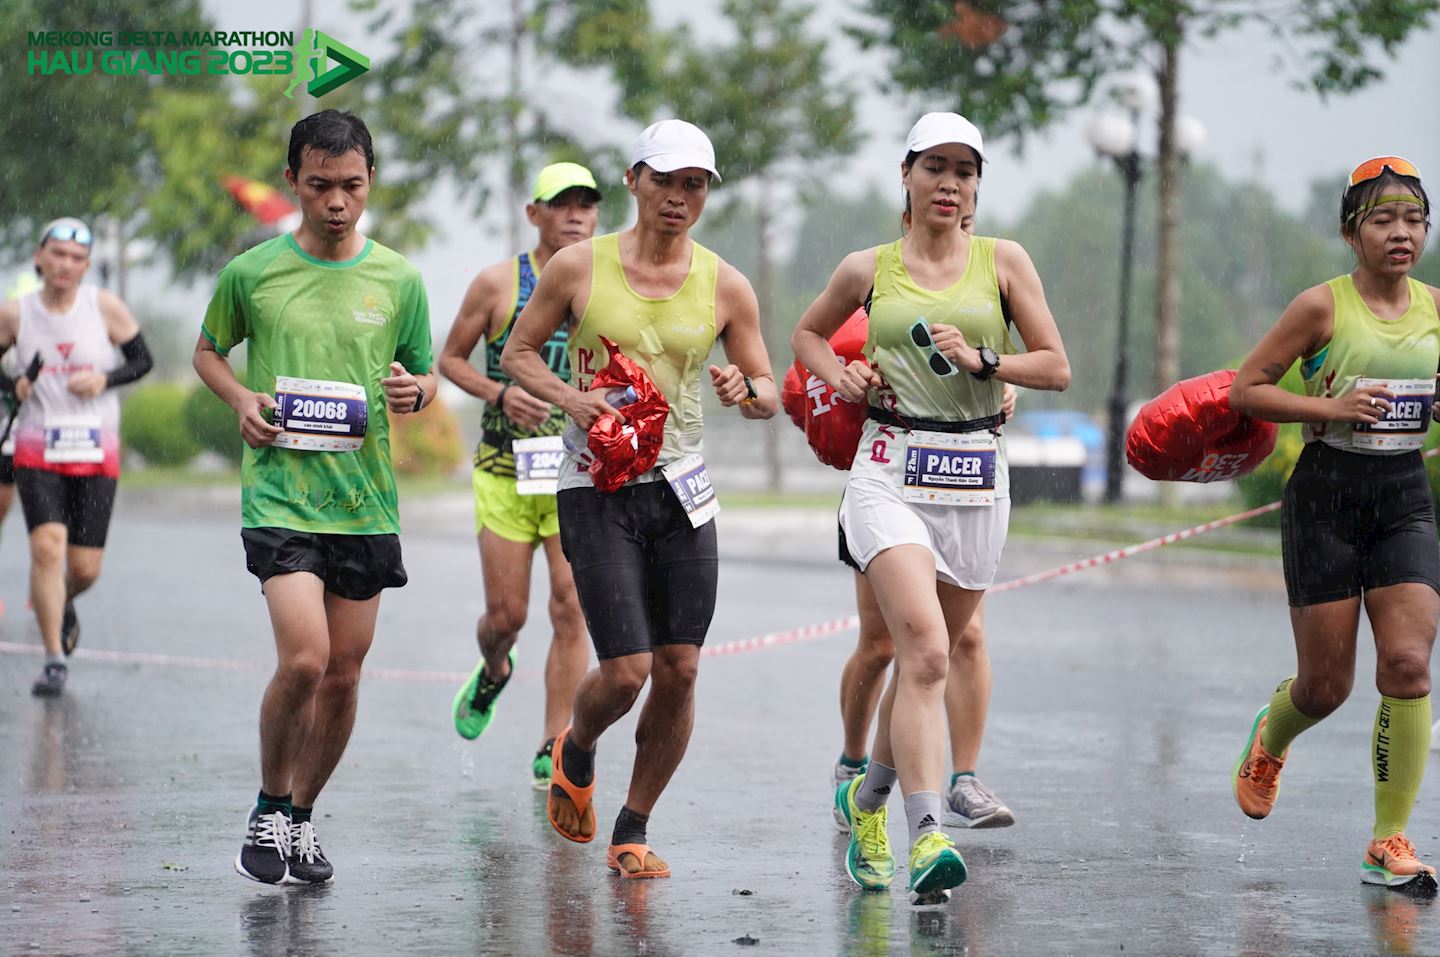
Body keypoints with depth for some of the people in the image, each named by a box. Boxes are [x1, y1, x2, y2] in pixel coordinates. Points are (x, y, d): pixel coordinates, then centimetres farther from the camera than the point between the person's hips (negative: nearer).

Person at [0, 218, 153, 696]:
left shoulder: (105, 307, -4)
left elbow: (142, 360, 4)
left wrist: (104, 379, -14)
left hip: (96, 454, 1)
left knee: (85, 568, 1)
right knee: (47, 546, -18)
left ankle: (61, 605, 39)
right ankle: (54, 661, -10)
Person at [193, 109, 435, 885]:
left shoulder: (398, 279, 4)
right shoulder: (252, 272, 0)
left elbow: (426, 374, 15)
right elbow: (208, 351, 16)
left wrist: (414, 391, -9)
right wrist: (241, 400, -4)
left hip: (366, 501, 3)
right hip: (280, 494, -3)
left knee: (343, 674, 7)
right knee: (302, 660, -17)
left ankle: (301, 818, 27)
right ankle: (267, 809, 6)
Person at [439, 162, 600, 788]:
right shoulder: (498, 284, -1)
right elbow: (450, 359, 5)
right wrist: (500, 393, -12)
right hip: (505, 469, -1)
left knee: (571, 607, -9)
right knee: (506, 613, 1)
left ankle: (552, 752, -2)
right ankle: (492, 672, 38)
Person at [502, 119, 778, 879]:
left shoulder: (725, 286, 3)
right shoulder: (578, 267, -3)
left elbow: (769, 391, 8)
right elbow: (516, 354, 6)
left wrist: (748, 394, -16)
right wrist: (570, 398, -12)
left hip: (681, 486, 3)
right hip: (597, 488, -3)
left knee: (679, 670, -1)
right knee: (625, 672, -10)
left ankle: (633, 830, 16)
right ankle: (575, 751, 25)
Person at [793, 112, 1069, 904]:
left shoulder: (1003, 261, 6)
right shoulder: (868, 269, 6)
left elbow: (1057, 368, 4)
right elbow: (808, 334, 24)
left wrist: (981, 360, -12)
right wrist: (841, 378, 4)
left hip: (975, 479, 2)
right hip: (890, 472, -2)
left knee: (927, 660, 12)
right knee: (924, 650, -22)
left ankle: (868, 797, 36)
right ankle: (926, 835, -28)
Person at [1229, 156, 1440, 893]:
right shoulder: (1323, 306, -7)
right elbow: (1244, 389, -7)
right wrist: (1330, 406, -18)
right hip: (1325, 500, -3)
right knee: (1326, 685, 2)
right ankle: (1269, 740, 40)